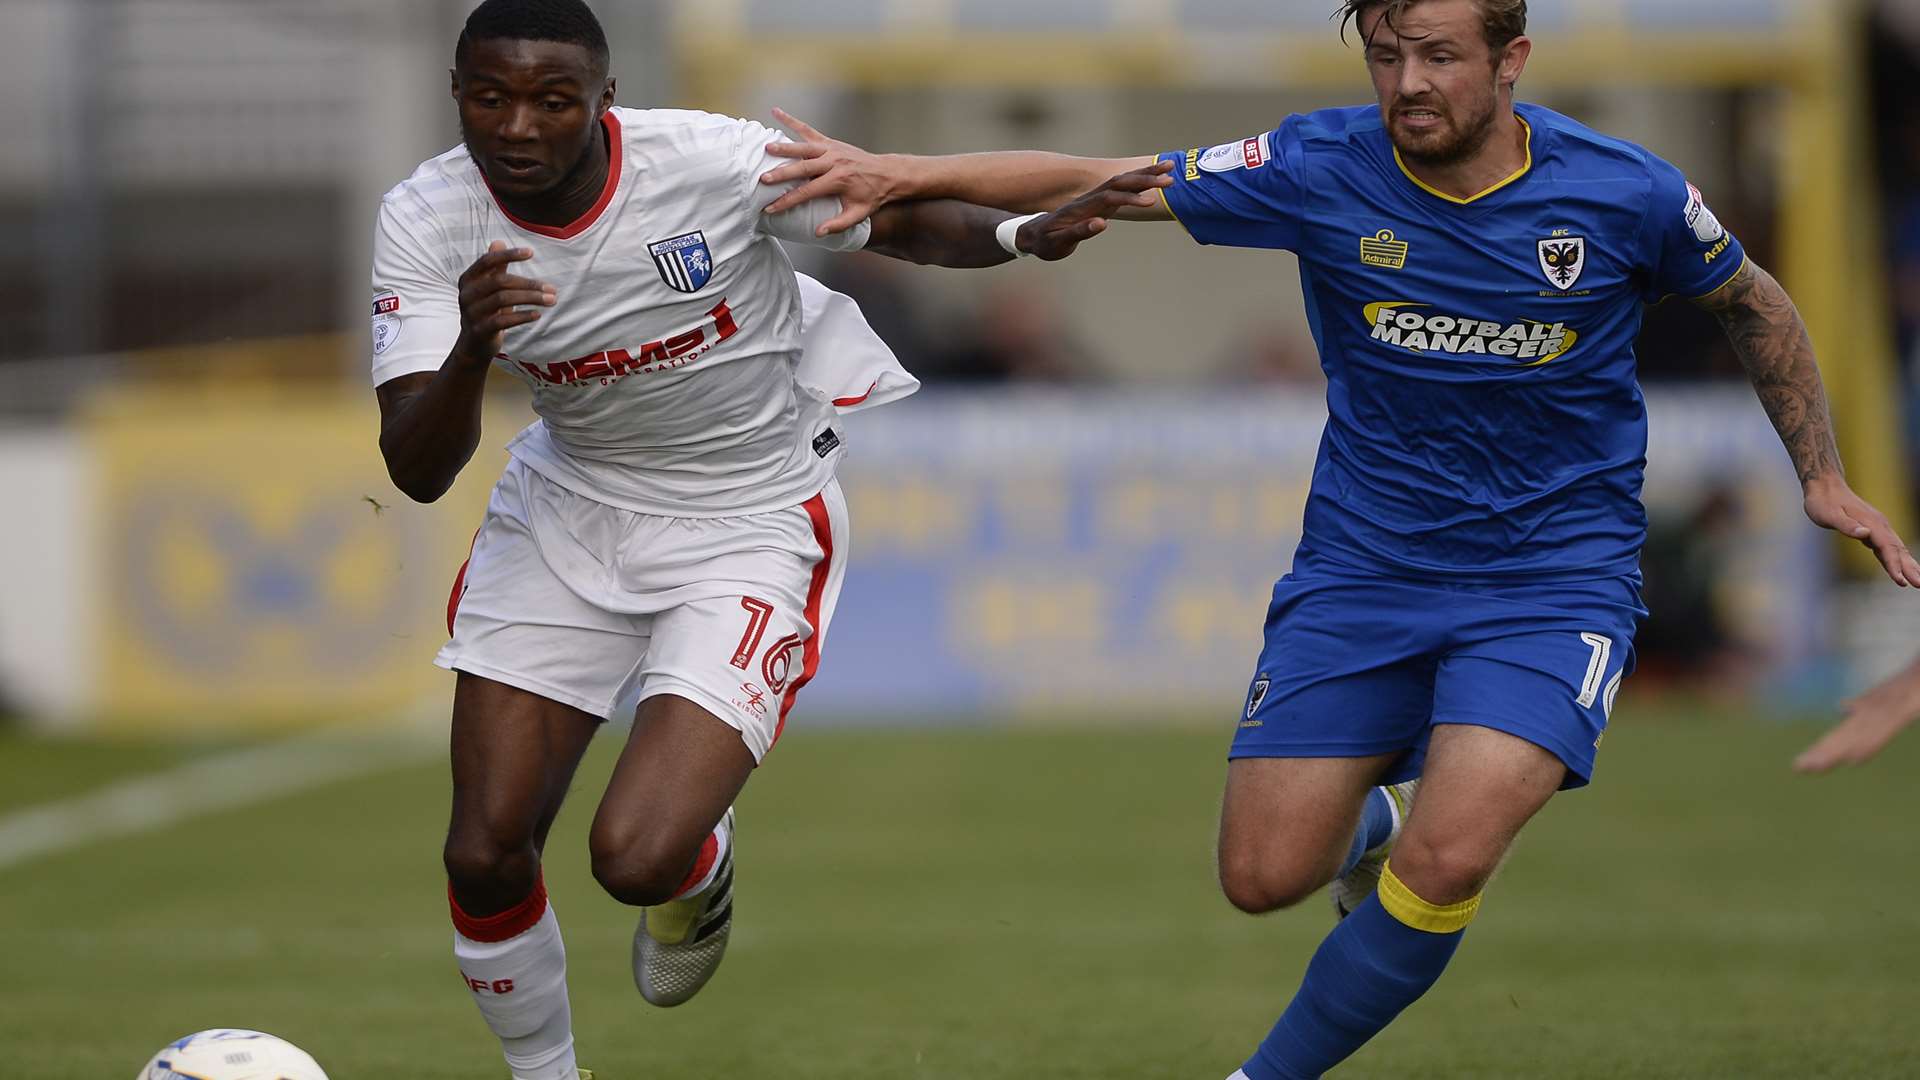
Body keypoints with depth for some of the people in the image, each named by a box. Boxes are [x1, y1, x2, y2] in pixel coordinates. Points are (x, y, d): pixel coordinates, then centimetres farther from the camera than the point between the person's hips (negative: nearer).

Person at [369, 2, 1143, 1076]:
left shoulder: (714, 161, -25)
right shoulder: (427, 223, -17)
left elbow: (899, 220, -8)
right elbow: (417, 473, -22)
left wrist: (1021, 235, -29)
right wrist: (470, 350, -42)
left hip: (748, 530, -3)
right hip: (568, 513, 4)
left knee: (639, 858, -18)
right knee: (484, 857, -1)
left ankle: (703, 869, 21)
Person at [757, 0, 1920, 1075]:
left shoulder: (1627, 194, -12)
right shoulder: (1322, 171, -11)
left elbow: (1754, 302, 8)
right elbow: (1092, 184, -8)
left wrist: (1823, 475, 9)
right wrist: (906, 174, -20)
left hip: (1553, 576, -2)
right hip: (1363, 566, 2)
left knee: (1446, 864, -23)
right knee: (1263, 876, -1)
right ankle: (1375, 824, 36)